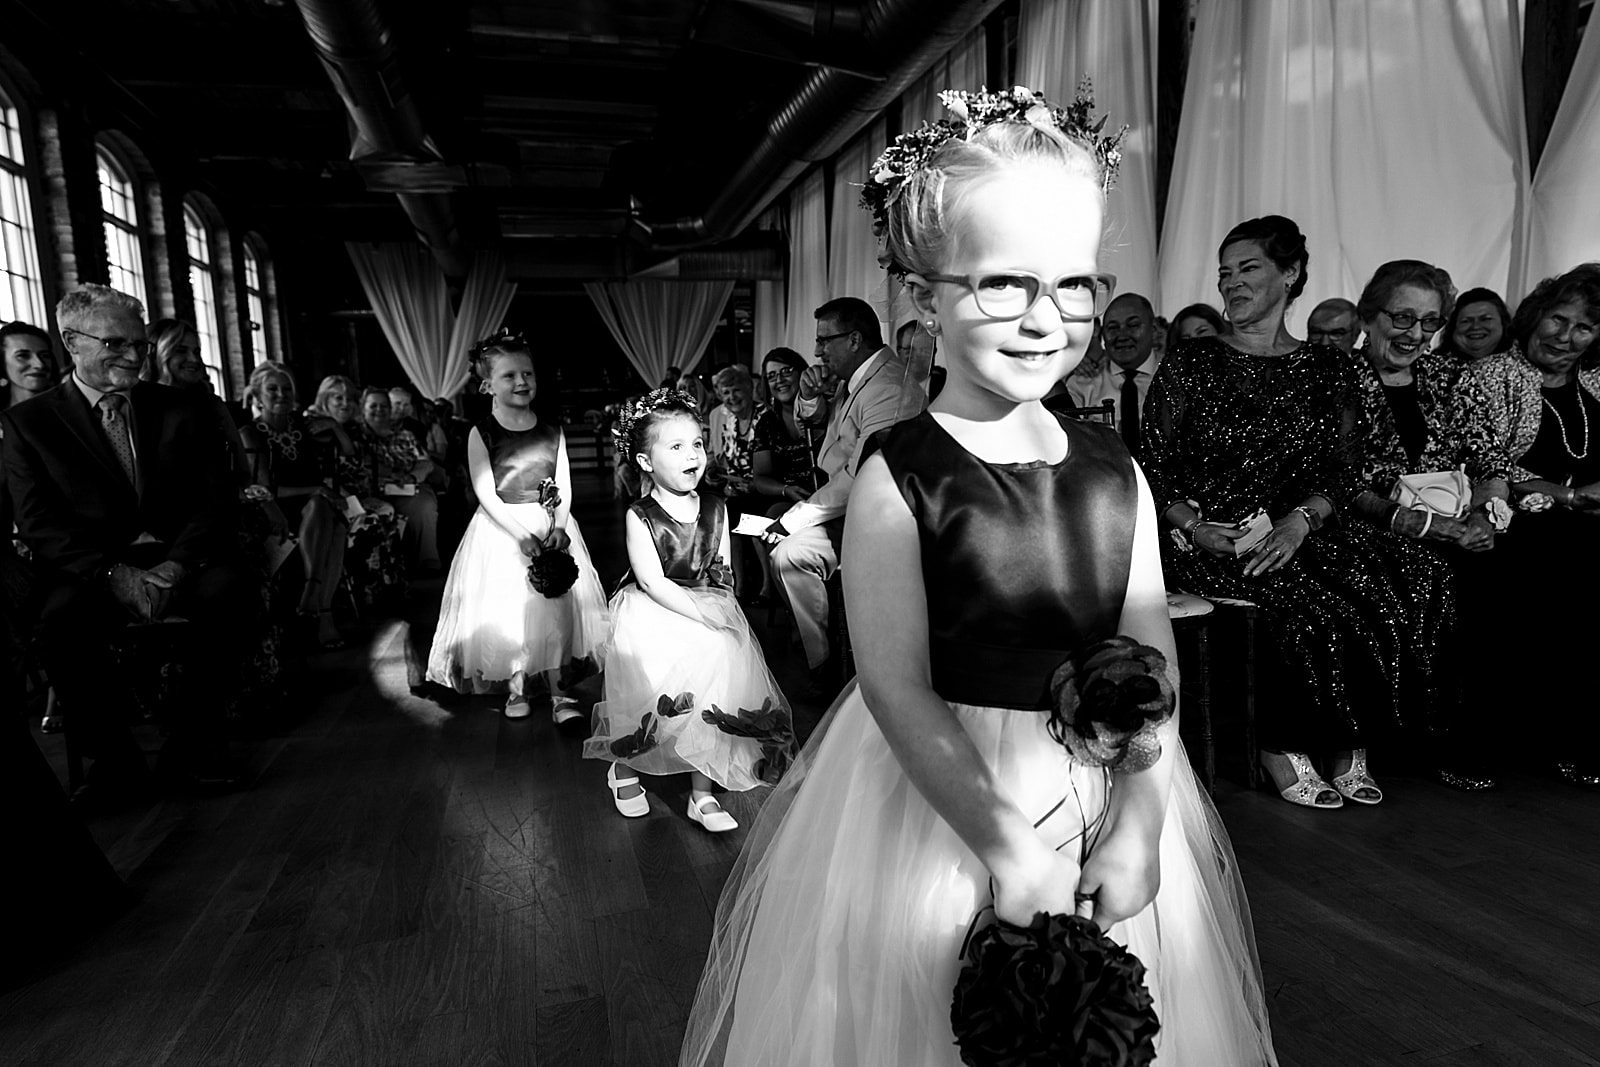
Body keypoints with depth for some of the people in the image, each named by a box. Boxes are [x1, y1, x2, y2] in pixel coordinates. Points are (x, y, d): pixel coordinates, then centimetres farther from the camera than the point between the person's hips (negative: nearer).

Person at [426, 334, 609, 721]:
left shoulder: (552, 430, 3)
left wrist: (558, 525, -15)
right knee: (506, 611, 2)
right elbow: (486, 493, -11)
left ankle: (558, 693, 7)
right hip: (501, 530, -2)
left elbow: (564, 487, 2)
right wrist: (522, 535, -20)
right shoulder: (481, 435, -5)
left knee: (555, 608, 0)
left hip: (550, 527, 2)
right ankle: (516, 689, 20)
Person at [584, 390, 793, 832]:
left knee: (713, 694, -8)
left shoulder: (715, 507, 2)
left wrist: (721, 601, -8)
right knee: (648, 694, -9)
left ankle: (702, 794, 8)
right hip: (654, 615, -3)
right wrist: (702, 612, -22)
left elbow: (722, 572, 9)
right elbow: (653, 583, -17)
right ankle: (625, 768, 24)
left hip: (709, 610, 4)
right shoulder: (639, 516, -11)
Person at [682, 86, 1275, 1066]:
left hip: (1109, 791, 5)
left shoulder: (1116, 473, -1)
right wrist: (1007, 846, -18)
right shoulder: (899, 479, -14)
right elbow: (900, 691, -17)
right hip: (938, 790, -4)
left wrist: (1140, 825, -10)